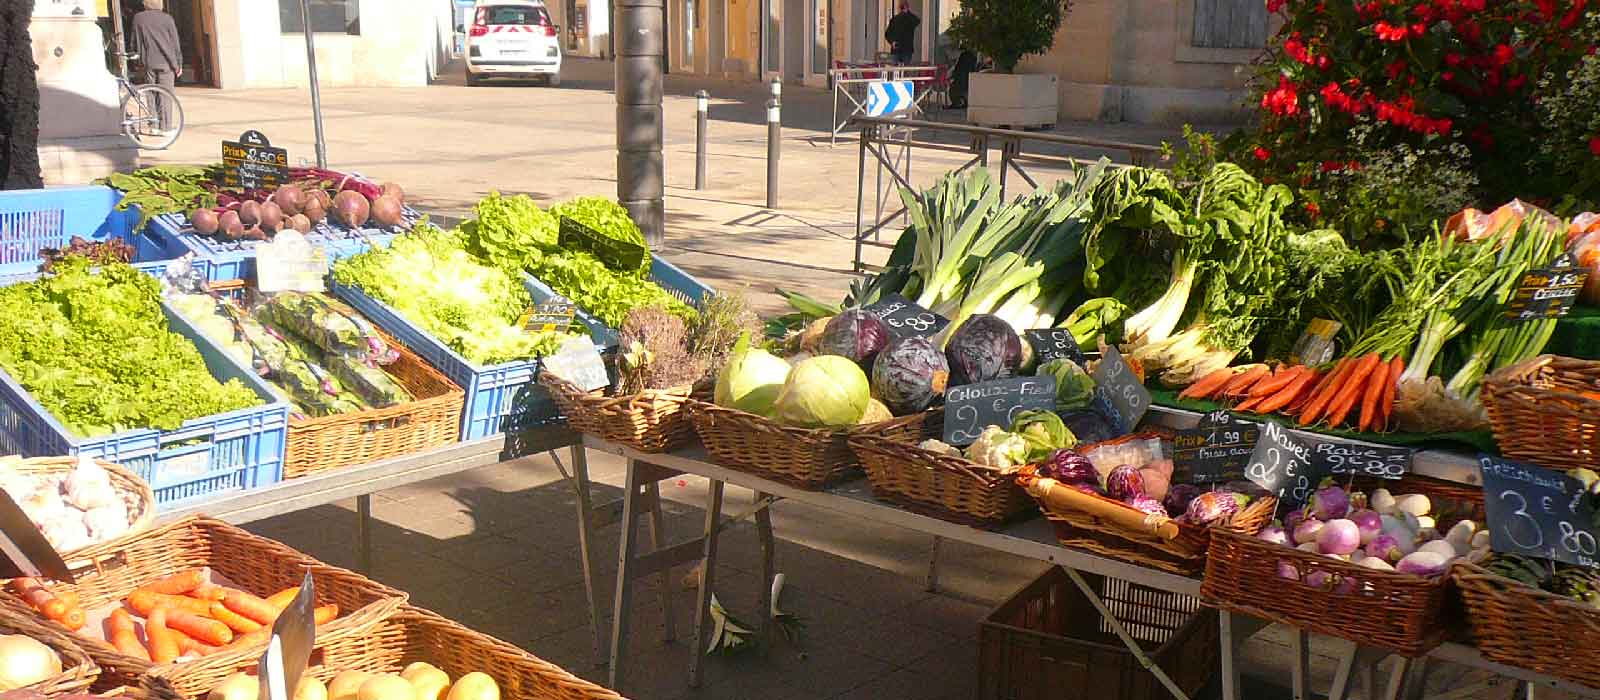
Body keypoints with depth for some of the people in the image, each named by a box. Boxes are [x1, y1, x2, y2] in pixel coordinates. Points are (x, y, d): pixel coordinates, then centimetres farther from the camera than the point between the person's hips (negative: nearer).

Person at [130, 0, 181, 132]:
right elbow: (175, 43, -1)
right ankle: (165, 127, -1)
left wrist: (138, 55, 23)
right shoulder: (167, 19, -3)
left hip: (149, 63, 2)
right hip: (166, 63, -2)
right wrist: (179, 64, 6)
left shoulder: (138, 18, 2)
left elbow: (135, 42, 7)